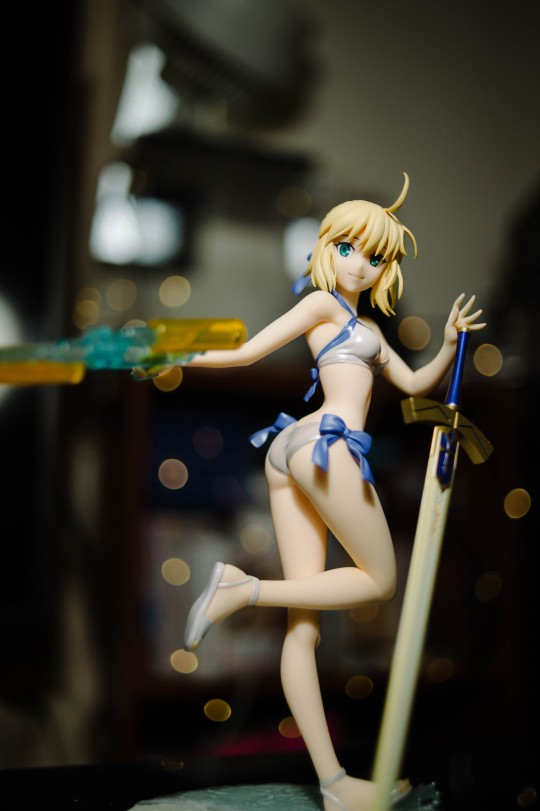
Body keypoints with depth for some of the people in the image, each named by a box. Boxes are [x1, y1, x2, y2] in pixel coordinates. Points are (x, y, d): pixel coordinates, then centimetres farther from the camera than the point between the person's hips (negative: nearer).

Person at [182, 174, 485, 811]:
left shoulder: (364, 326, 32)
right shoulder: (323, 301, 6)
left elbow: (415, 383, 33)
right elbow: (247, 352, 2)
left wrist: (449, 344, 16)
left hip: (290, 451, 9)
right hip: (326, 443, -8)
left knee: (304, 625, 0)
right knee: (379, 579, -2)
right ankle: (244, 587, -10)